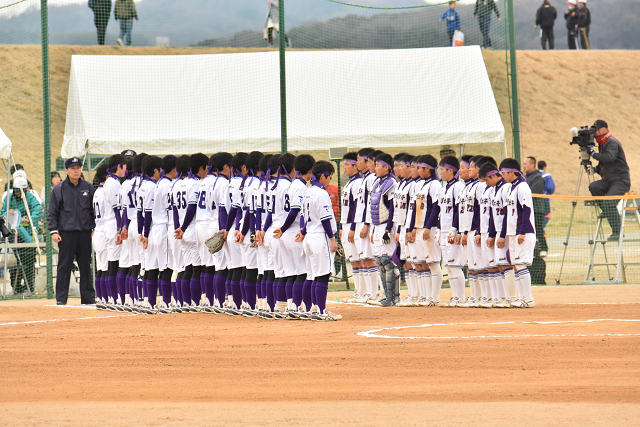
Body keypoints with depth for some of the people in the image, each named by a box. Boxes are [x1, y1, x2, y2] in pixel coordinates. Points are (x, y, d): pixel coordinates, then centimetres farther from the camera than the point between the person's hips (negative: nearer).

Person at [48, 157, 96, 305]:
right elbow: (52, 212, 3)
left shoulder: (88, 187, 9)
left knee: (86, 265, 6)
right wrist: (53, 231, -5)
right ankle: (61, 297, 3)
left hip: (85, 232, 2)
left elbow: (94, 209, 13)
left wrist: (95, 228, 5)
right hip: (66, 232, -2)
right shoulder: (59, 189, 3)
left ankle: (88, 296, 13)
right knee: (64, 266, -2)